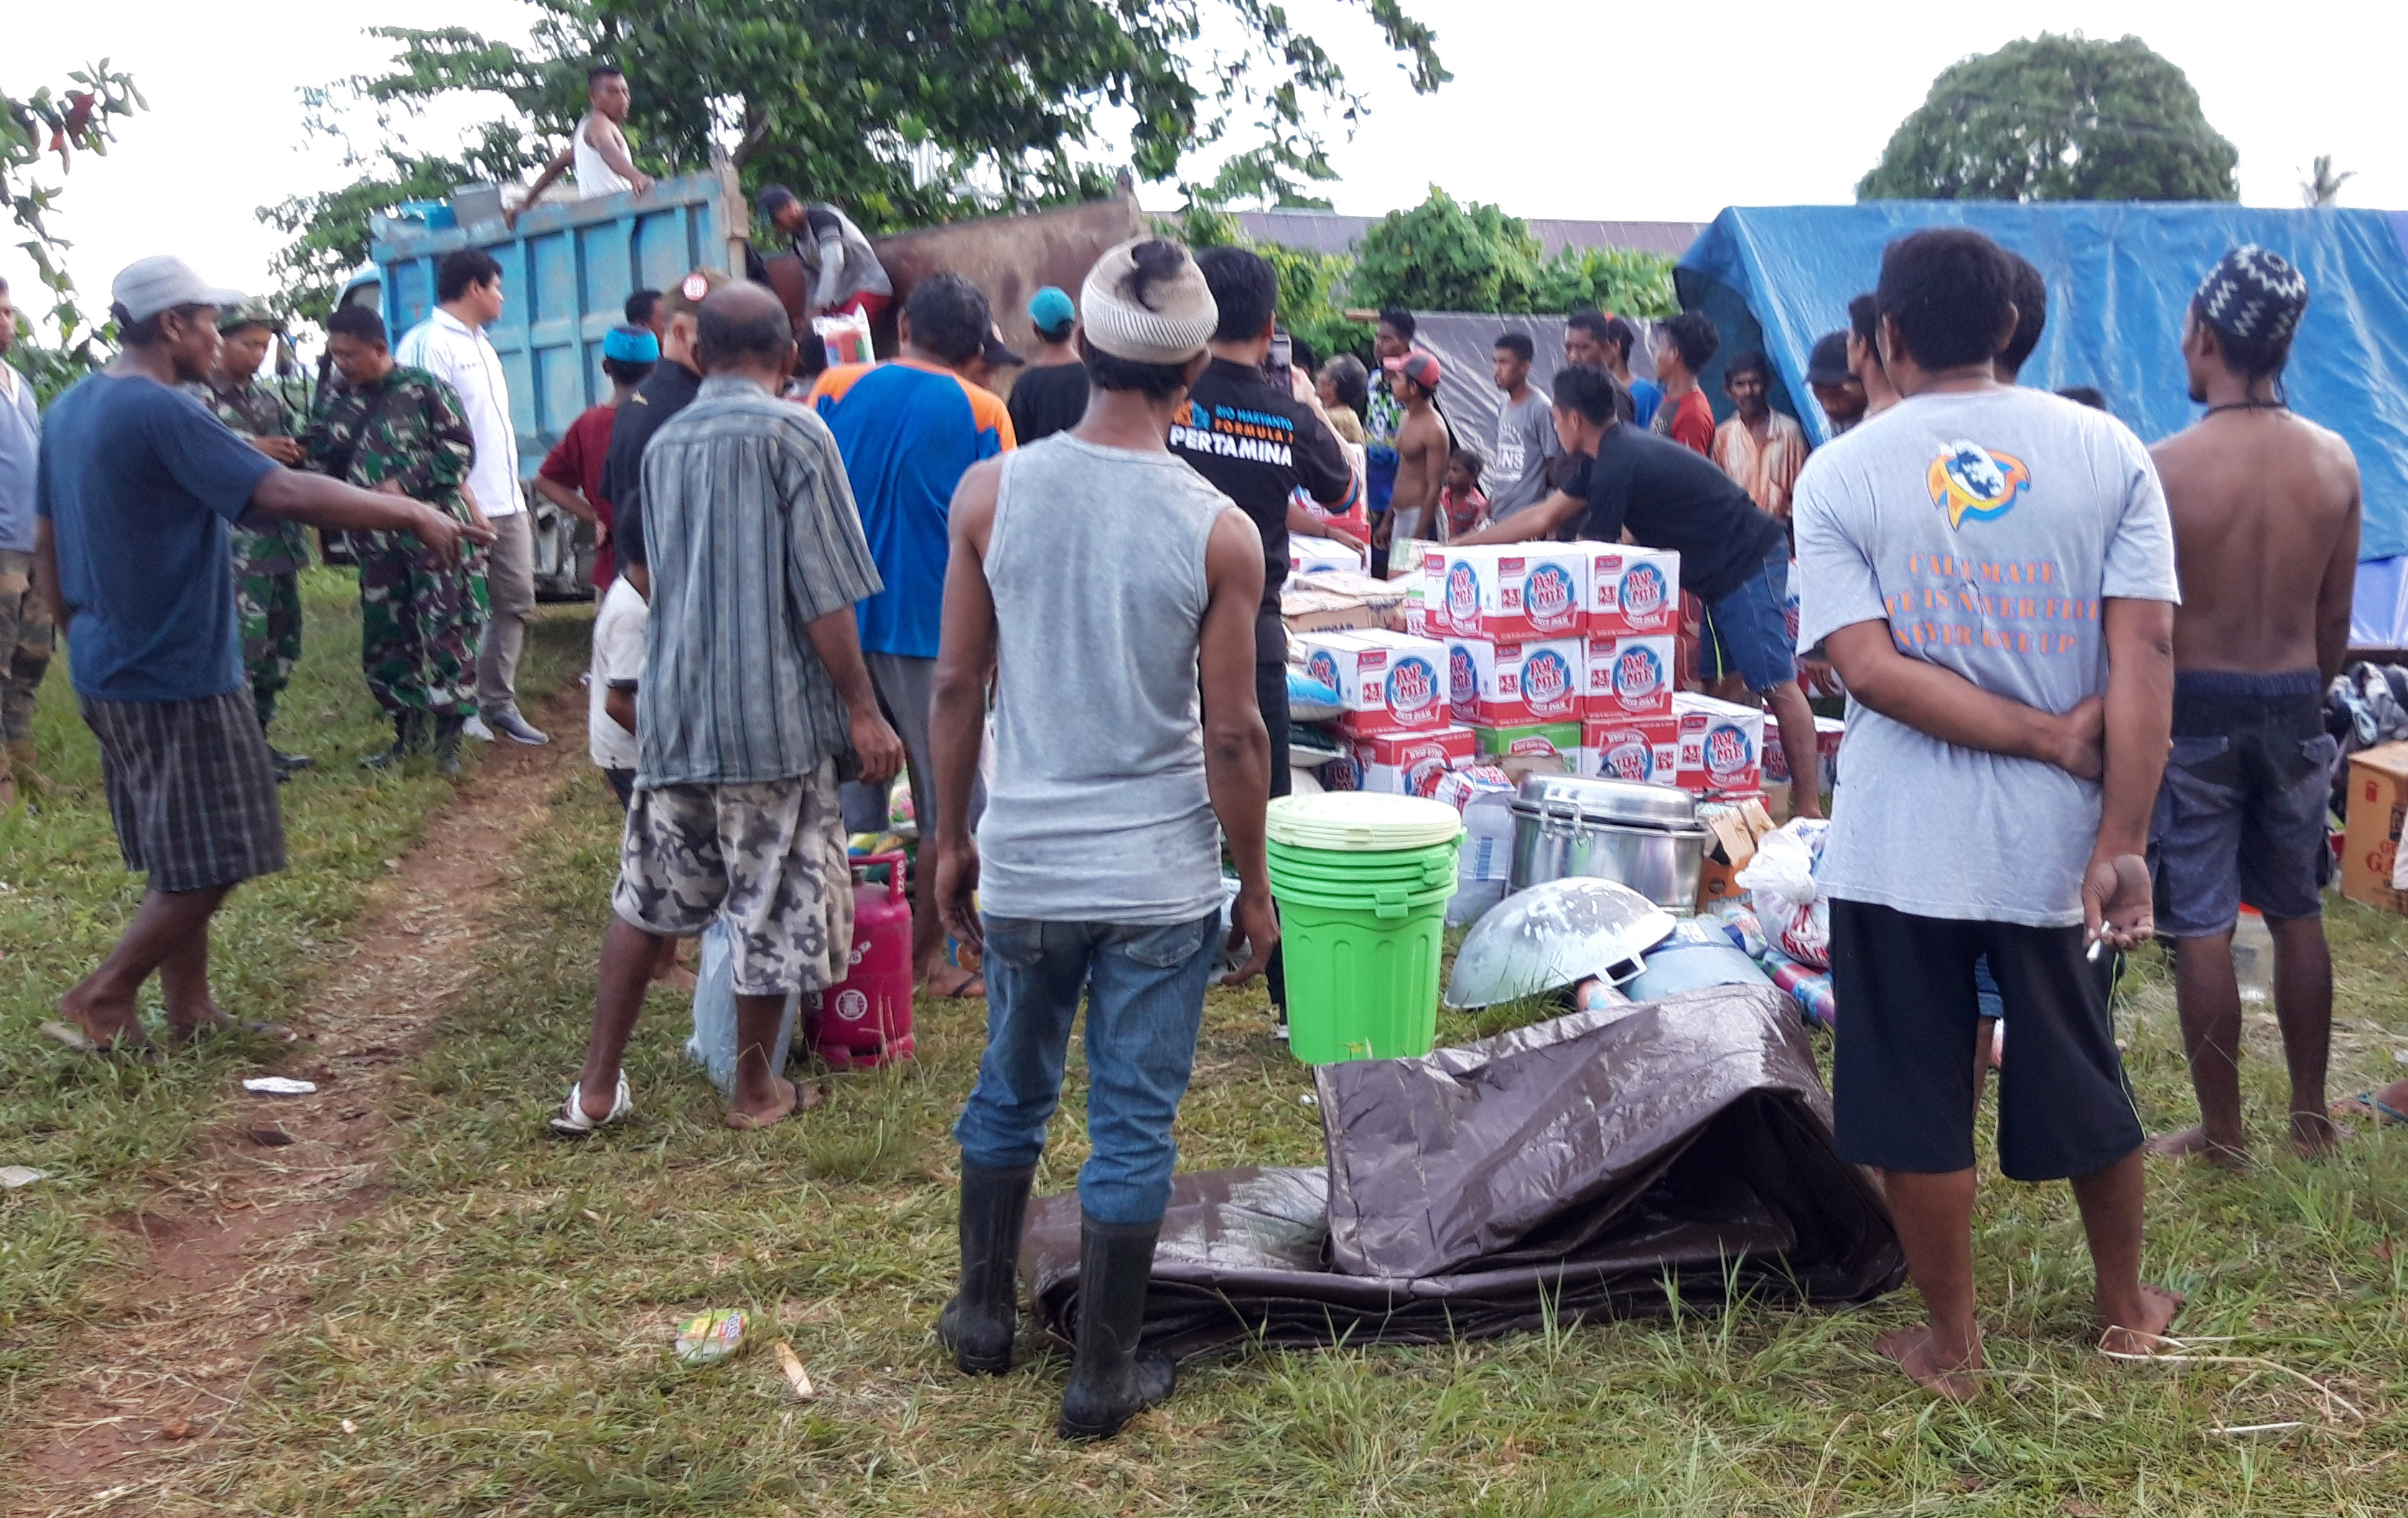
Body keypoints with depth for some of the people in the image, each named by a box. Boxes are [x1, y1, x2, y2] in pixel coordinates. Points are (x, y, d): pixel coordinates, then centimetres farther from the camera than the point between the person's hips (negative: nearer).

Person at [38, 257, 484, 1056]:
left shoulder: (71, 408, 9)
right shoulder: (161, 412, -20)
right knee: (209, 862, 0)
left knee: (178, 857, 17)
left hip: (112, 667, 10)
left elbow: (46, 539, 16)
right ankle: (103, 996, 8)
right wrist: (414, 515, -19)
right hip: (176, 674, -10)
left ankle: (189, 1008, 23)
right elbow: (286, 495, -26)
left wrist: (83, 634, 26)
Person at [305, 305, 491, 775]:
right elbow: (319, 463, 15)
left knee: (447, 633, -5)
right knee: (384, 639, 9)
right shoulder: (334, 399, 10)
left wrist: (404, 484, -15)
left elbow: (459, 449, -9)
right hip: (377, 540, 5)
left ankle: (448, 735, 6)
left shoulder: (426, 389, -5)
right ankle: (409, 731, 23)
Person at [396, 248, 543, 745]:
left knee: (516, 602, 10)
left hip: (507, 504, 9)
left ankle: (499, 704, 18)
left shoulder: (480, 343, 20)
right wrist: (464, 499, -20)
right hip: (466, 508, -9)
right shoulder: (429, 344, -10)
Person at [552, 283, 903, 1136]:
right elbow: (824, 595, -12)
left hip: (671, 707, 6)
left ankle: (596, 1089, 17)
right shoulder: (793, 434, -8)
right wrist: (862, 710, -7)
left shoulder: (664, 443, 10)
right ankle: (755, 1092, 18)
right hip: (775, 712, -6)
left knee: (646, 897, 15)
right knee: (774, 906, 7)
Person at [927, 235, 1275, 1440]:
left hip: (1023, 865, 3)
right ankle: (1102, 1377, 20)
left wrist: (951, 839, 12)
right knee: (1132, 1129, 9)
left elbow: (956, 686, 0)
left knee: (1008, 1095, 22)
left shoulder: (991, 493, -6)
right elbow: (1232, 735, -8)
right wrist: (1254, 883, 5)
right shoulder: (1218, 532, -12)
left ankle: (984, 1316, 37)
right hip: (1160, 879, -2)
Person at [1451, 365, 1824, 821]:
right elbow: (1545, 516, 19)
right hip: (1721, 572, 11)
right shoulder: (1608, 454, 13)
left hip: (1749, 563, -11)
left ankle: (1808, 806, -11)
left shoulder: (1616, 466, -19)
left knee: (1775, 684, -11)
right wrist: (1458, 545, 22)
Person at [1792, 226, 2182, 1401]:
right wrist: (2122, 844, -10)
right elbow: (2145, 654, -10)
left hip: (1902, 849, -2)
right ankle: (2124, 1306, 38)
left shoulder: (1840, 474, -6)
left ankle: (1951, 1346, 23)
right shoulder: (2108, 452, -3)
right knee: (2082, 1078, 20)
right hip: (2060, 838, 2)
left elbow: (1871, 670, -16)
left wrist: (2054, 738, -11)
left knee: (1917, 1101, 11)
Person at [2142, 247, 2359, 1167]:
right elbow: (2335, 621, 5)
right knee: (2297, 914, 18)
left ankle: (2222, 1135, 13)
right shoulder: (2335, 462, -3)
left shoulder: (2165, 467, -16)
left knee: (2202, 928, 5)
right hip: (2293, 708, 4)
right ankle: (2311, 1115, 28)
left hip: (2194, 712, -4)